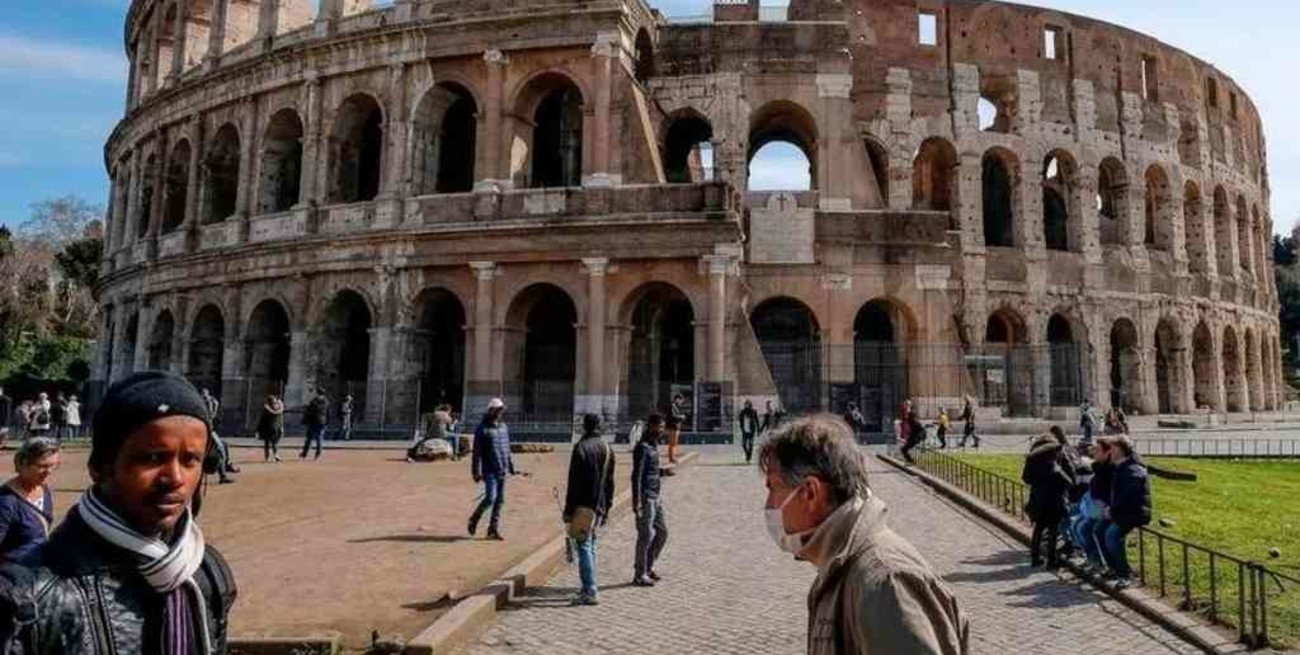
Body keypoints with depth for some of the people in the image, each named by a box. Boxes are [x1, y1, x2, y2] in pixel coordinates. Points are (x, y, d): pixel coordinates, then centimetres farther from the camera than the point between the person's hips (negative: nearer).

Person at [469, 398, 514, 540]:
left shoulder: (503, 427, 12)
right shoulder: (482, 428, -9)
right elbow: (477, 452, -10)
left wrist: (511, 466, 18)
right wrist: (476, 472, -14)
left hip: (502, 470, 7)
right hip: (489, 471, -6)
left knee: (500, 500, 7)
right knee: (490, 498, -13)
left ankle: (493, 530, 15)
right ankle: (474, 519, 13)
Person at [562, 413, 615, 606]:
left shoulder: (581, 447, -12)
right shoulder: (608, 449, 9)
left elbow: (574, 482, -14)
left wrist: (568, 509, -9)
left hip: (583, 505, -7)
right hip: (599, 506, 7)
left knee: (584, 547, -4)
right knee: (591, 547, 16)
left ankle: (590, 592, -5)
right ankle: (590, 587, 21)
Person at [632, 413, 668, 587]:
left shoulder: (654, 445, 13)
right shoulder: (642, 447, -16)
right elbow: (636, 475, -20)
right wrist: (637, 501, -23)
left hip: (655, 496, 9)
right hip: (645, 497, -9)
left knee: (662, 531, 12)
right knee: (646, 535, -3)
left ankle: (648, 567, 24)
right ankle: (639, 575, 8)